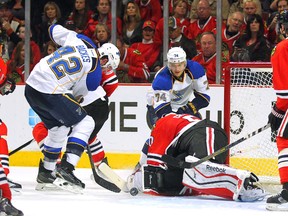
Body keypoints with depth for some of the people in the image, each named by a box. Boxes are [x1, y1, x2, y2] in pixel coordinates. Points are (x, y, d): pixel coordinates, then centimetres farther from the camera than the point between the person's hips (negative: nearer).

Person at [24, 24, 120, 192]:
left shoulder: (80, 39, 6)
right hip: (51, 92, -8)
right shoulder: (94, 72, -9)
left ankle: (46, 171, 33)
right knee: (85, 124, 2)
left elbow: (55, 29, 21)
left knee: (58, 128, 26)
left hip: (31, 86, 8)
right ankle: (66, 168, -9)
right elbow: (78, 94, 4)